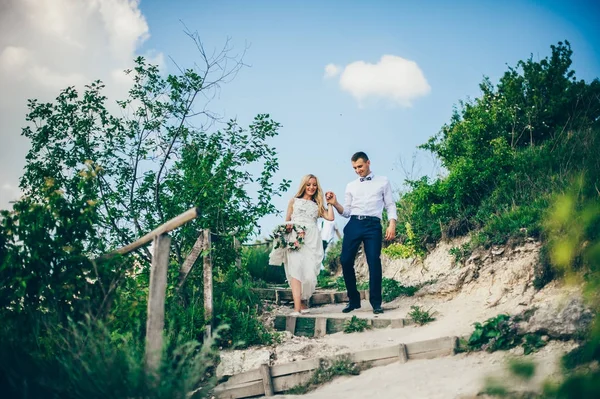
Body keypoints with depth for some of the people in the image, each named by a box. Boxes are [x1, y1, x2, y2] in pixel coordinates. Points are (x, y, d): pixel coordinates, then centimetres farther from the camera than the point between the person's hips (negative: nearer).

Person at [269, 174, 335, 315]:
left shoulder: (318, 205, 21)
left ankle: (304, 302, 12)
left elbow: (330, 217, 6)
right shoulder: (294, 201, 18)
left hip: (312, 240, 2)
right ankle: (297, 308, -23)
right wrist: (288, 227, -6)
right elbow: (287, 221, 15)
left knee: (309, 271, -6)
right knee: (296, 269, -17)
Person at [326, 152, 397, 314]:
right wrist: (335, 204, -2)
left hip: (373, 225, -3)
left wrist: (392, 223, -7)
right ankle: (353, 300, 9)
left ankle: (376, 303, 1)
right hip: (353, 224, 3)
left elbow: (390, 205, 9)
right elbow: (346, 212, 16)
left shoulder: (383, 182, 13)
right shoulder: (351, 186, 18)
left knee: (374, 262, -10)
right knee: (346, 261, -5)